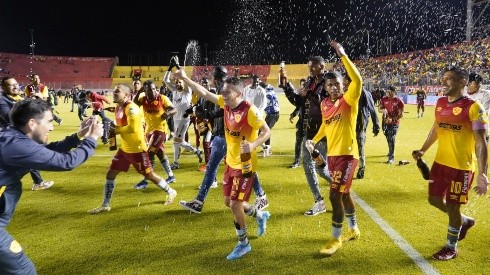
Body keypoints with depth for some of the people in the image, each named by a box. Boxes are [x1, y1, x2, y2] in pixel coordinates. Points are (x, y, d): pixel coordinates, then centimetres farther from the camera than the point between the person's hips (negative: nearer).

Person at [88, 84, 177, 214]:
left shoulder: (131, 108, -21)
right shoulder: (118, 108, 9)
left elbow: (132, 128, -32)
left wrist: (116, 130, -18)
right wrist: (113, 129, 2)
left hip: (137, 149, -9)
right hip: (124, 148, 9)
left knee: (149, 175, 4)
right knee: (110, 174, 8)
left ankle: (170, 192, 26)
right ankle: (105, 205, 20)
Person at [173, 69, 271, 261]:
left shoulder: (250, 110, -23)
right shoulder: (225, 103, -3)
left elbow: (267, 131, -20)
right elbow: (204, 93, 6)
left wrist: (253, 145, -37)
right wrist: (184, 78, 3)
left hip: (244, 164, -8)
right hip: (231, 162, 8)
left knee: (235, 205, -4)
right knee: (229, 201, 18)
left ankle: (243, 244, 19)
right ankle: (260, 216, 41)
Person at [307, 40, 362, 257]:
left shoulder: (349, 100, -11)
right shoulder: (324, 104, 7)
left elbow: (357, 80, -30)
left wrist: (342, 55, -31)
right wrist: (314, 140, 6)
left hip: (347, 154, -7)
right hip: (332, 154, 7)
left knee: (335, 194, -9)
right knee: (343, 193, 19)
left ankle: (336, 239, 7)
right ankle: (354, 229, 39)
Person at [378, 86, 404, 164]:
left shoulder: (398, 101, -9)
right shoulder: (384, 99, 2)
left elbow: (401, 114, -9)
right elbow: (379, 109, 7)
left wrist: (392, 119, -22)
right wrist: (383, 110, -17)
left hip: (394, 123, -4)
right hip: (385, 122, 4)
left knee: (391, 139, -12)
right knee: (388, 138, 18)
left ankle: (391, 158, -11)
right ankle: (391, 152, 43)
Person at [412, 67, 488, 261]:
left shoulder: (473, 108, -16)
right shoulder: (440, 103, 5)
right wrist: (423, 150, 19)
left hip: (461, 167, -7)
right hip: (440, 162, 7)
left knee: (452, 206, 5)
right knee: (435, 200, 15)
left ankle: (451, 247, 28)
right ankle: (464, 221, 44)